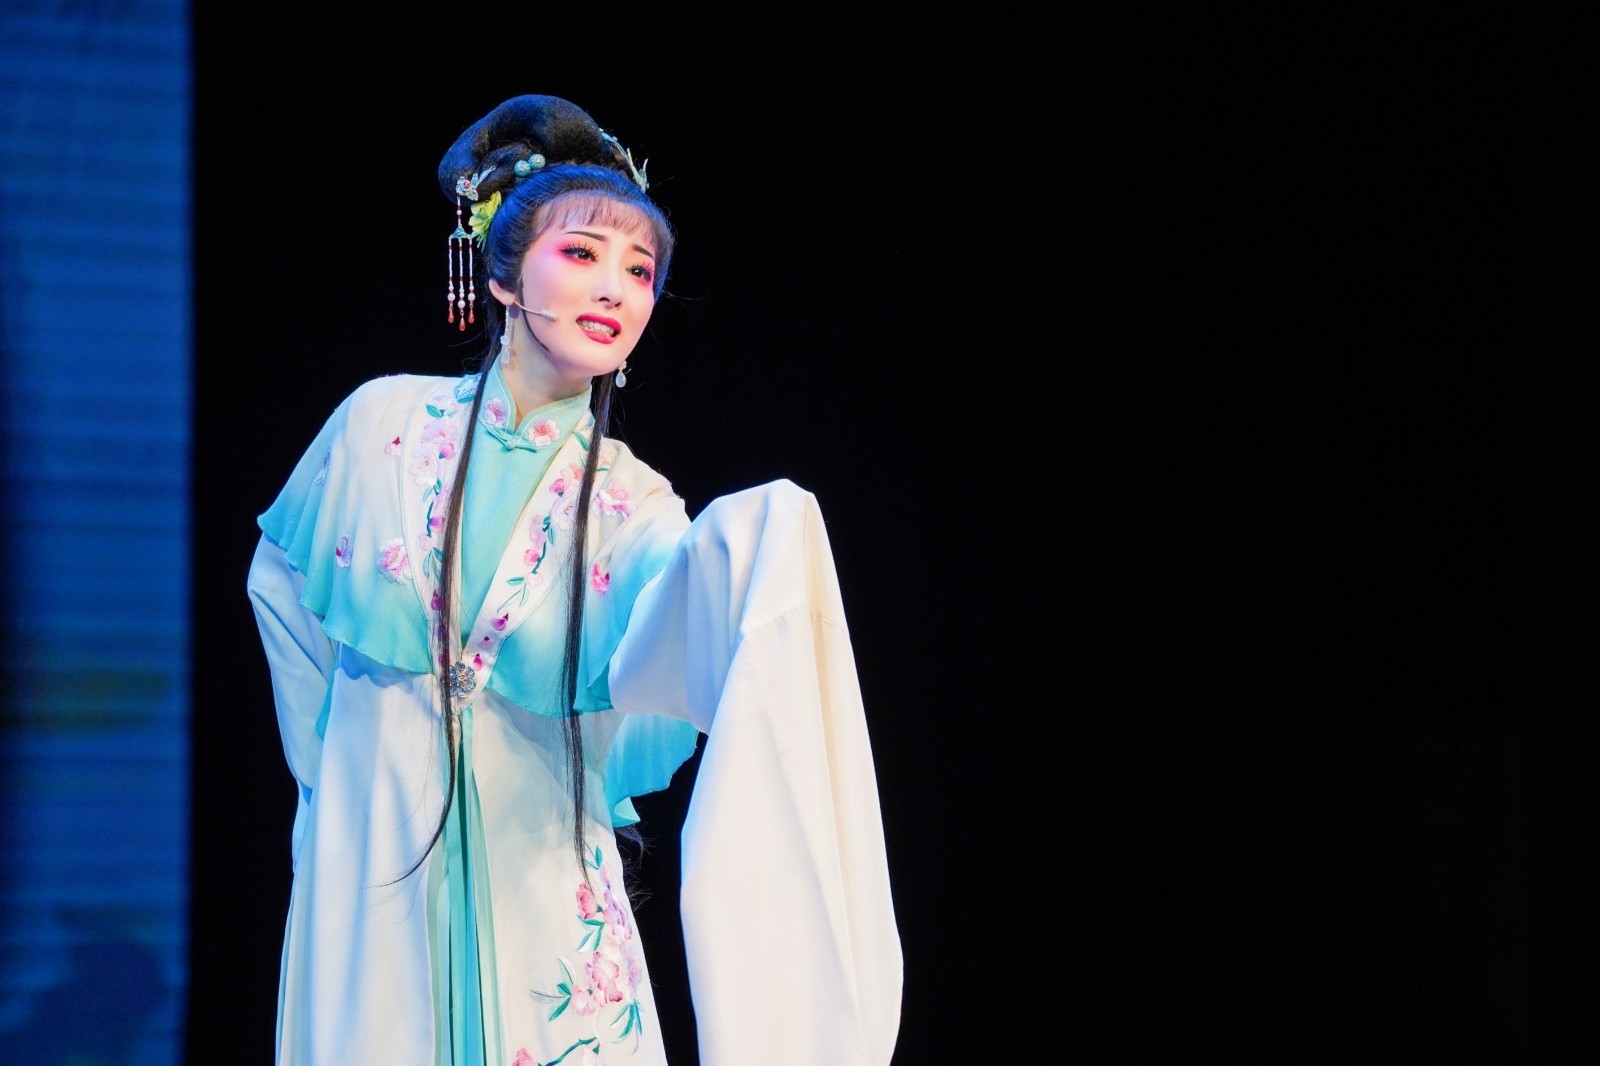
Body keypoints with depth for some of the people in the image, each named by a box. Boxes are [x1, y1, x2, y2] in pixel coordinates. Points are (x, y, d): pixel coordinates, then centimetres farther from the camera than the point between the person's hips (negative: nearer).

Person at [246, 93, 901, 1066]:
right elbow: (282, 580, 12)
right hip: (368, 859, 0)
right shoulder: (386, 421, -5)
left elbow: (663, 650, -29)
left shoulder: (630, 506, -7)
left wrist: (755, 546, -48)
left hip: (532, 878, 0)